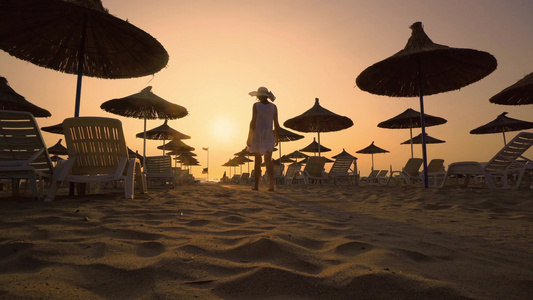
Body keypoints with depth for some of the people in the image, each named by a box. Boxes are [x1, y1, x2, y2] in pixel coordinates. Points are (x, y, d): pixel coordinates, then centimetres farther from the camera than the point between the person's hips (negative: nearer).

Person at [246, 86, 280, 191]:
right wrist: (276, 137, 13)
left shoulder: (256, 105, -6)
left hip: (257, 135, -2)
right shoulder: (273, 106, 4)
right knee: (268, 161, 3)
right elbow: (276, 124, 2)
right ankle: (271, 182, -17)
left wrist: (249, 137, -7)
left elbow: (253, 122, -11)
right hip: (269, 135, 2)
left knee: (258, 161, 7)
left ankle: (256, 185, 11)